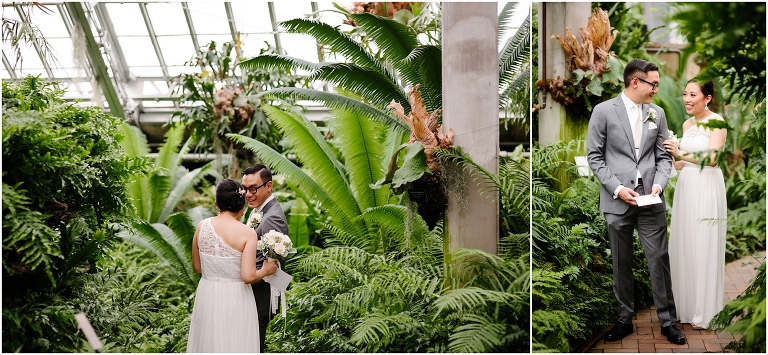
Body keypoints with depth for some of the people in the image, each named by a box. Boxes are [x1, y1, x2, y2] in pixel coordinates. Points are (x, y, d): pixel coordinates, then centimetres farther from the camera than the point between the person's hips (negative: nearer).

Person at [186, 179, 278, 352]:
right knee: (233, 345, 11)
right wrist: (265, 270, -1)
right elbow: (248, 277, -19)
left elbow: (197, 268, 6)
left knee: (207, 343, 19)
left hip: (207, 297, 4)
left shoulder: (202, 226, -3)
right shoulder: (247, 233, -15)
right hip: (235, 300, -4)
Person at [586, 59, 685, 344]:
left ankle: (667, 321, 16)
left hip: (650, 200, 2)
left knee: (659, 260, 3)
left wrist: (659, 184, -9)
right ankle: (625, 319, 21)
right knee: (621, 264, 9)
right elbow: (594, 156, -3)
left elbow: (663, 156, 9)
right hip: (617, 200, -2)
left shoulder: (657, 113, 8)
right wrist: (617, 188, -12)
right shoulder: (603, 111, -3)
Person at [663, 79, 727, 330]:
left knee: (704, 248, 0)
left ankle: (705, 312, 11)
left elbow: (711, 158, -20)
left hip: (707, 187, -7)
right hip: (686, 186, 7)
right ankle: (686, 306, 21)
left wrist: (681, 153, -31)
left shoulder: (716, 122, -8)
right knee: (683, 246, 9)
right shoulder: (687, 124, 13)